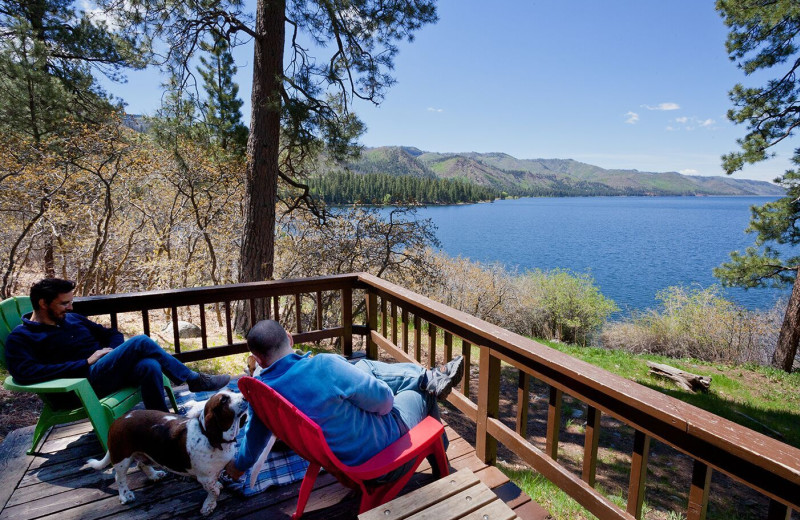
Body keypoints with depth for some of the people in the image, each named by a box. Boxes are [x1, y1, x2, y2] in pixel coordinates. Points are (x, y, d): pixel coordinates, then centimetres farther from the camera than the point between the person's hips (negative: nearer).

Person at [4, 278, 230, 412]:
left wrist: (117, 354, 1)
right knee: (141, 342, -27)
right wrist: (86, 363, -19)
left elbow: (112, 333, 25)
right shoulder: (20, 337, 1)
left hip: (109, 370, 6)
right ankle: (195, 380, -17)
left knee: (150, 366, -31)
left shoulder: (72, 318, 19)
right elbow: (24, 373, -17)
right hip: (84, 384, -6)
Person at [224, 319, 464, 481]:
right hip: (372, 446, -6)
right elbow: (382, 400, -26)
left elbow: (255, 435, 5)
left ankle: (430, 376, 18)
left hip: (333, 450, 6)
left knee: (366, 365, 13)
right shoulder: (324, 365, -37)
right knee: (423, 394, 17)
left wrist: (240, 464, 28)